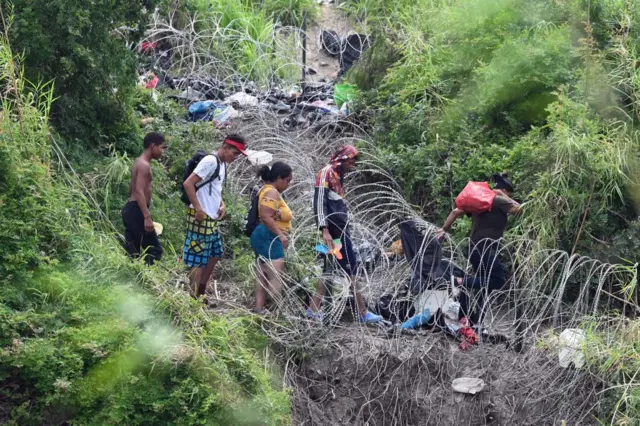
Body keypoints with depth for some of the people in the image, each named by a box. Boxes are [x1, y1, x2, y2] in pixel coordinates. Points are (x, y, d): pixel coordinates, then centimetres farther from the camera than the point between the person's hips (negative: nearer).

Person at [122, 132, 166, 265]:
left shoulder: (139, 162, 16)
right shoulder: (144, 165, -14)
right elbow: (139, 192, -23)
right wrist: (147, 217, -27)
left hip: (130, 209, 10)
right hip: (136, 211, -10)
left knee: (132, 251, 11)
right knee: (154, 249, -8)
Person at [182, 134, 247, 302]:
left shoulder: (222, 164, 13)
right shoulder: (210, 161, -16)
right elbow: (188, 184, -21)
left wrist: (222, 204, 10)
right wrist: (198, 209, -20)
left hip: (212, 219, 10)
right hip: (200, 218, -10)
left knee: (214, 254, 17)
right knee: (199, 260, -6)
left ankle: (200, 293, 27)